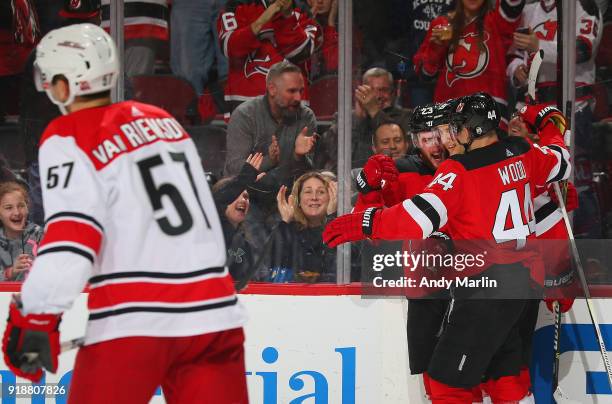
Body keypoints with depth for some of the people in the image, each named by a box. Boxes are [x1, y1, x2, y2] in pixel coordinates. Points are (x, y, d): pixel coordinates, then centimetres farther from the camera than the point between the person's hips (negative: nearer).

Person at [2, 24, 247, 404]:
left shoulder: (69, 139, -4)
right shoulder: (162, 120, 17)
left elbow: (72, 233, -16)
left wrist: (34, 317, -15)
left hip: (135, 324, -6)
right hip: (213, 313, 6)